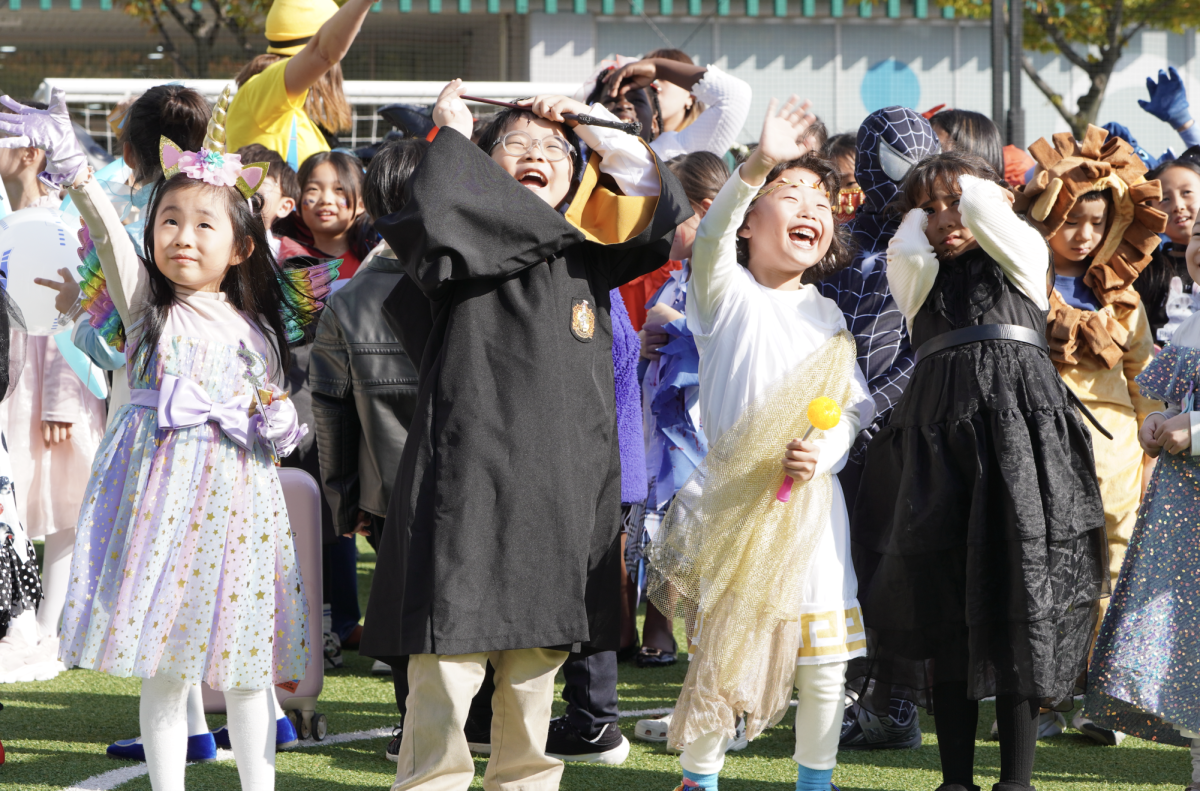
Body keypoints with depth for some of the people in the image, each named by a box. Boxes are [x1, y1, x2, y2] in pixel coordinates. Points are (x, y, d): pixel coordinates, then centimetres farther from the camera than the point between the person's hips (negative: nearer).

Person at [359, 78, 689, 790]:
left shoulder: (587, 252, 15)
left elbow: (666, 210, 7)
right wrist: (453, 133, -5)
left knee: (538, 663, 12)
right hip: (472, 474, -5)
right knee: (450, 657, -7)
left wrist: (600, 131, 6)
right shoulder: (464, 248, 0)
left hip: (567, 484, 5)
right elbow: (431, 211, -21)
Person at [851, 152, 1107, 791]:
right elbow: (908, 254, -3)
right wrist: (919, 214, 14)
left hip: (1019, 422, -2)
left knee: (1018, 600, -8)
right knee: (945, 601, -1)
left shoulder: (1021, 258, 14)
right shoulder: (916, 276, 20)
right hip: (936, 432, 3)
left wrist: (973, 190, 14)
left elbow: (989, 220, -5)